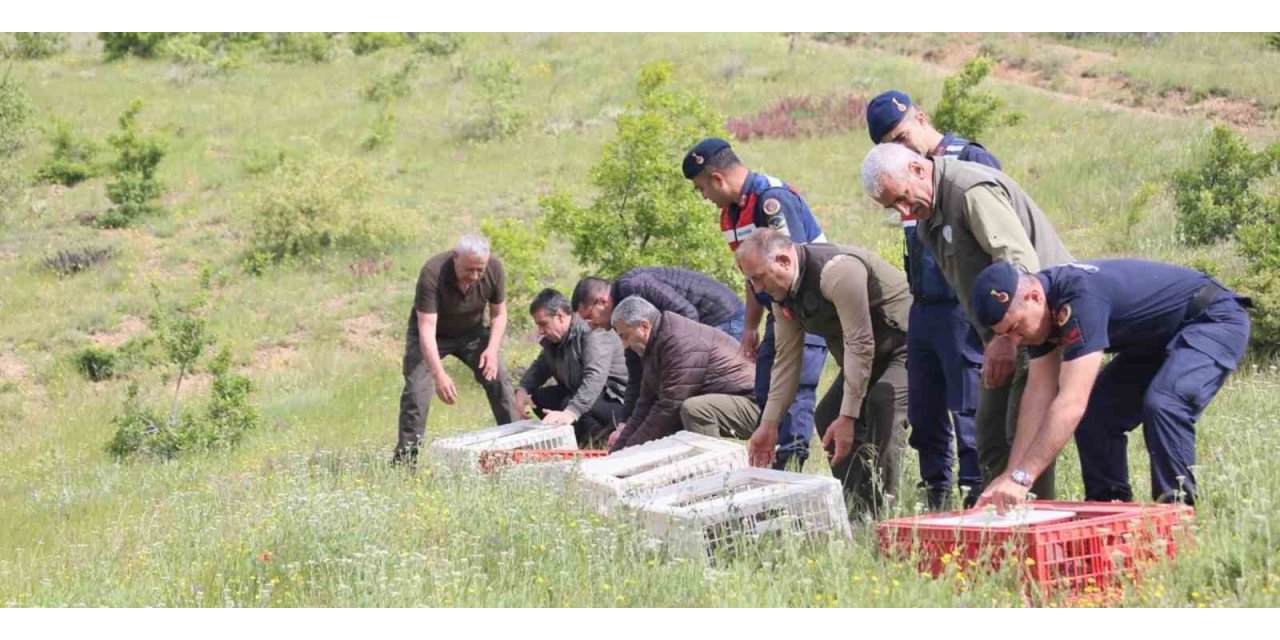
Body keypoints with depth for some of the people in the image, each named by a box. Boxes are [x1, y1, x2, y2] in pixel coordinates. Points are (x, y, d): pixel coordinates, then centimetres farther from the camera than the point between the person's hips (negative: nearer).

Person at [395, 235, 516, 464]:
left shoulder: (494, 269, -23)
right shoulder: (432, 273, -36)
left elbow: (499, 314, -7)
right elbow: (426, 329, -38)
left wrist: (492, 349, -24)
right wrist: (439, 374, -49)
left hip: (472, 331, 4)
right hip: (432, 335, -3)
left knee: (499, 380, -7)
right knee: (416, 391, -16)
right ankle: (405, 458, -8)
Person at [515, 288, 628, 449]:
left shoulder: (593, 334, -23)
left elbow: (595, 378, -36)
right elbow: (539, 367, 16)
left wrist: (571, 413, -49)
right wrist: (522, 390, -7)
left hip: (616, 400, -10)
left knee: (570, 404, -33)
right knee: (539, 398, 1)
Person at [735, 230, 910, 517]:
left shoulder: (837, 270, -31)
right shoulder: (783, 293, -1)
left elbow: (860, 345, -30)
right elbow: (786, 360, 6)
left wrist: (848, 417, -30)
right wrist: (768, 425, 4)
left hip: (906, 344, -10)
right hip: (868, 354, 10)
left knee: (883, 404, -30)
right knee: (827, 417, 4)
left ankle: (878, 510, -27)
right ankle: (855, 503, 11)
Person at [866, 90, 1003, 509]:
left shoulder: (972, 161, -8)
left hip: (963, 310, -8)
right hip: (923, 309, 8)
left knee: (969, 410, -9)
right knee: (924, 413, 10)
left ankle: (978, 500, -7)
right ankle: (936, 501, 18)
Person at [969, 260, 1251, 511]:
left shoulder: (1081, 298, -35)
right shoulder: (1041, 308, -8)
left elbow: (1071, 402, -39)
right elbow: (1039, 391, -6)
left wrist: (1021, 477, -41)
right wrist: (1010, 475, -12)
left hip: (1215, 321, -10)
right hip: (1161, 337, 10)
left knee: (1162, 404, -31)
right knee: (1096, 411, 0)